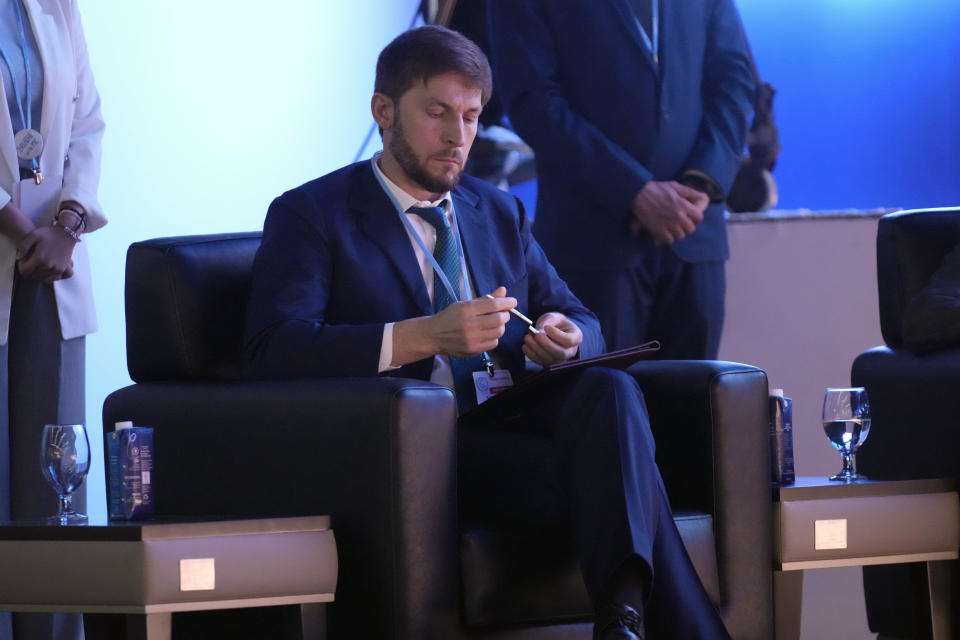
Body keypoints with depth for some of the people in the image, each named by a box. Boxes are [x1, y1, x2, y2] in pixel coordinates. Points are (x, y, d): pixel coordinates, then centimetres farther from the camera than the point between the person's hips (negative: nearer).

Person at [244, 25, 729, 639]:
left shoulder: (501, 214, 26)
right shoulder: (310, 216, 5)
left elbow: (581, 321, 24)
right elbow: (273, 350, -10)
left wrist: (565, 338, -5)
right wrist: (424, 336, -22)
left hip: (513, 426, 5)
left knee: (610, 387, -31)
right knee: (607, 479, -32)